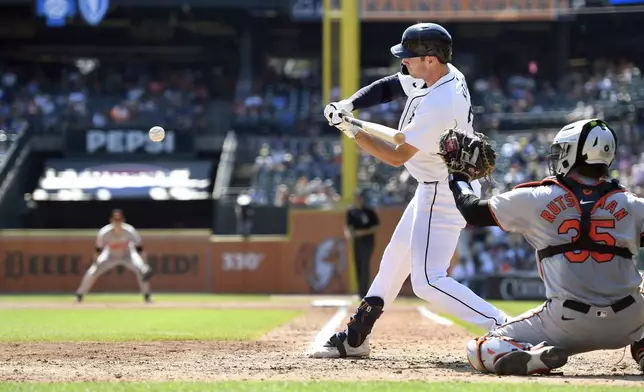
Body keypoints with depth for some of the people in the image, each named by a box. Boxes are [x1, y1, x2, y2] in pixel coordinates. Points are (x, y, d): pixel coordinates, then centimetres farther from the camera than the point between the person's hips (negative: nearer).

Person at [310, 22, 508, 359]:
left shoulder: (440, 104, -29)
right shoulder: (442, 75, -1)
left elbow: (397, 156, -23)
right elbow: (388, 87, 11)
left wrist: (350, 130, -16)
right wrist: (348, 105, -5)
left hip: (442, 195, -11)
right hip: (433, 189, 11)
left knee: (428, 282, -15)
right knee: (394, 259, 21)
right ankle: (355, 338, 33)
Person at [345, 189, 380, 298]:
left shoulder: (369, 211, -11)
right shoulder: (351, 212, 5)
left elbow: (376, 227, -9)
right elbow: (349, 225, 14)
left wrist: (363, 232, -20)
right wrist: (347, 232, -8)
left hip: (367, 241, -6)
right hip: (357, 241, 6)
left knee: (364, 266, -13)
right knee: (358, 267, 8)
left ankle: (364, 292, -16)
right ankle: (361, 293, 16)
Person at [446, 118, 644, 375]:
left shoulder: (535, 200, 2)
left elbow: (473, 211, 12)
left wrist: (458, 176, 31)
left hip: (567, 325, -2)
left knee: (480, 351, 11)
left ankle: (536, 357, -18)